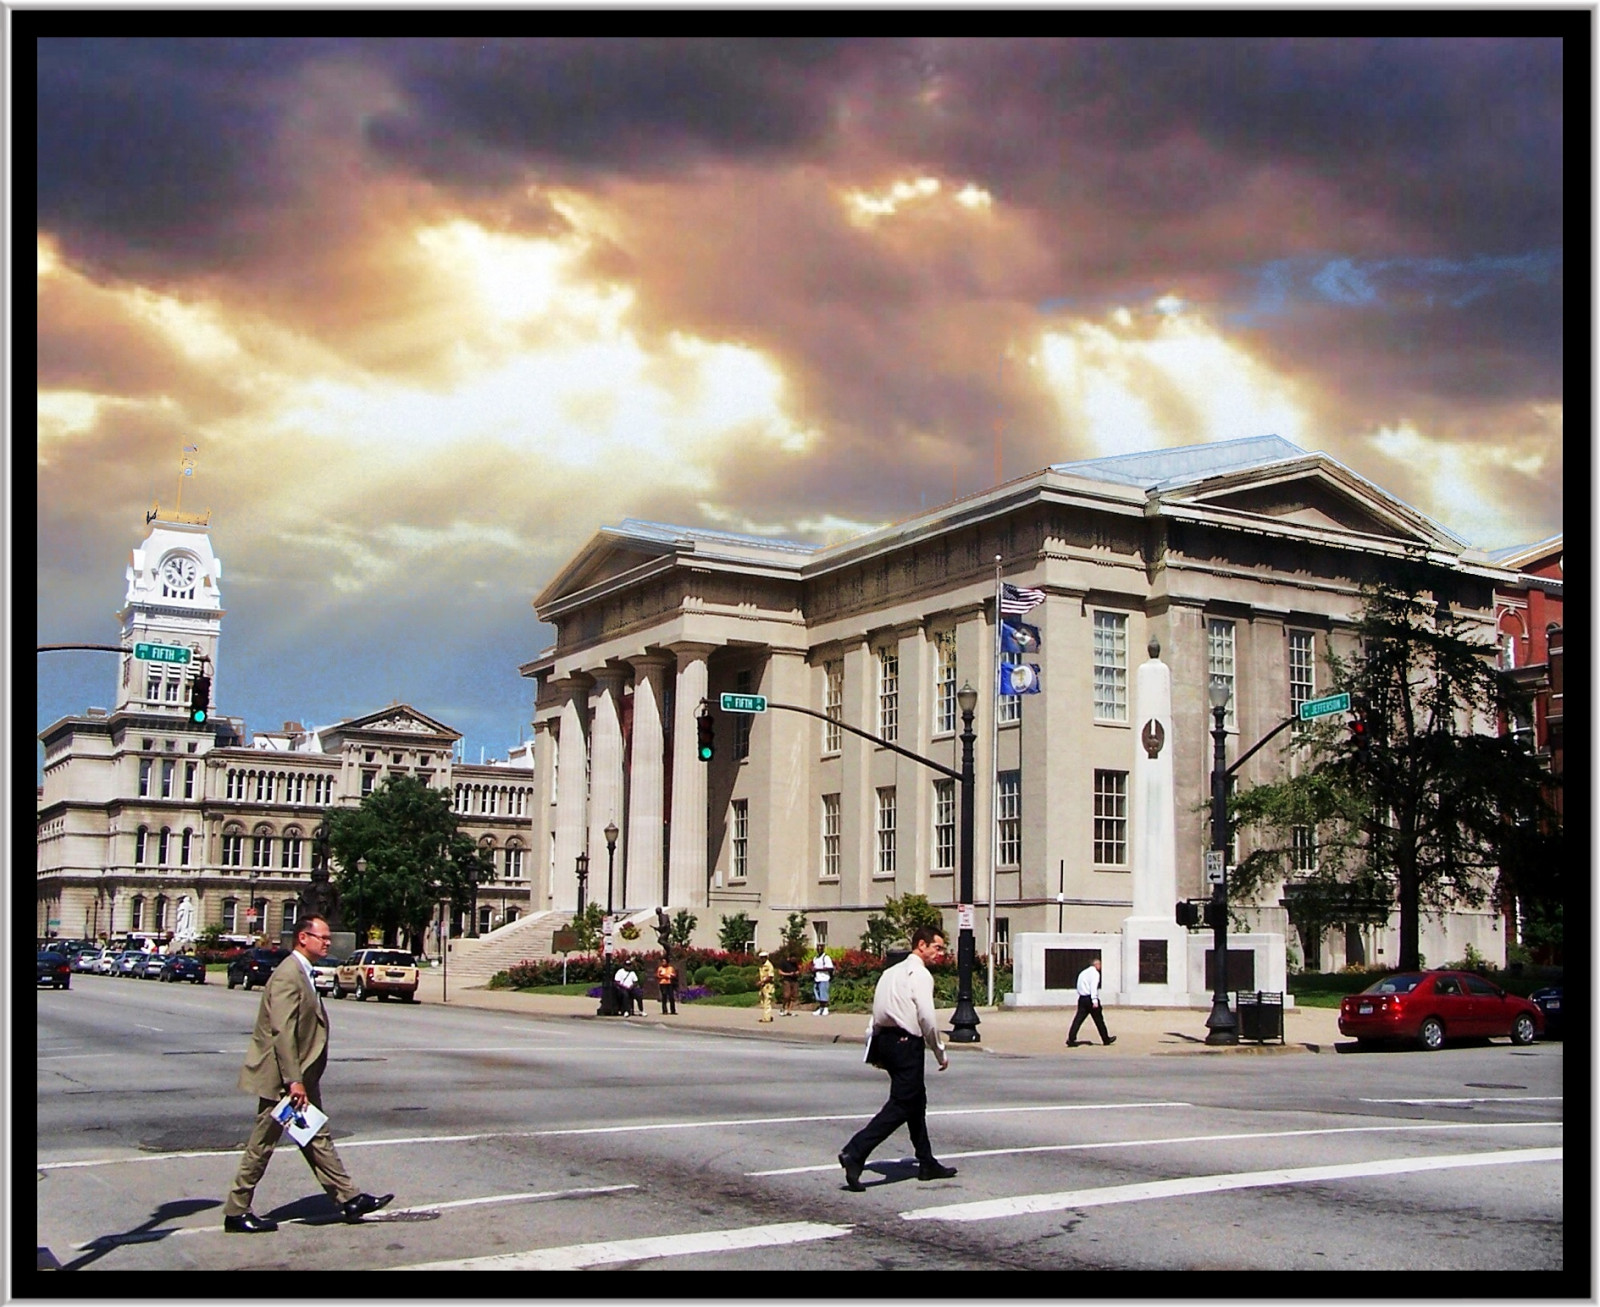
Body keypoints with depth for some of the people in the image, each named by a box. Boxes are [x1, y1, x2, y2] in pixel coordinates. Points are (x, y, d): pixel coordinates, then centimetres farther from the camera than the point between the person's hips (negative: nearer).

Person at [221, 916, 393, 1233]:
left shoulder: (303, 973, 14)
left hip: (301, 1078, 10)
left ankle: (349, 1199, 14)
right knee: (262, 1145, 0)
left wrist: (302, 1079, 19)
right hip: (282, 1079, -10)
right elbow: (282, 1032, -24)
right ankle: (236, 1213, 10)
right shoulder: (287, 976, -19)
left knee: (318, 1139, 11)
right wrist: (293, 1081, -26)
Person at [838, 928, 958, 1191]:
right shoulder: (920, 974, -9)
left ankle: (927, 1163, 27)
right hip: (905, 1043, -10)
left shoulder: (892, 972, 18)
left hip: (885, 1039, 10)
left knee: (916, 1102, 19)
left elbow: (877, 1012, 17)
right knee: (900, 1105, -7)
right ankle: (855, 1154, -18)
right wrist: (940, 1053, -5)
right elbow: (926, 1018, -15)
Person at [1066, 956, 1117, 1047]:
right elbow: (1093, 987, -20)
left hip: (1082, 998, 7)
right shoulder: (1094, 973, -7)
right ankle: (1106, 1039, 18)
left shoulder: (1083, 972, 18)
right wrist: (1095, 1001, -26)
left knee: (1078, 1019, 1)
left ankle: (1071, 1039, -9)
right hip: (1090, 998, -7)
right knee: (1099, 1020, 7)